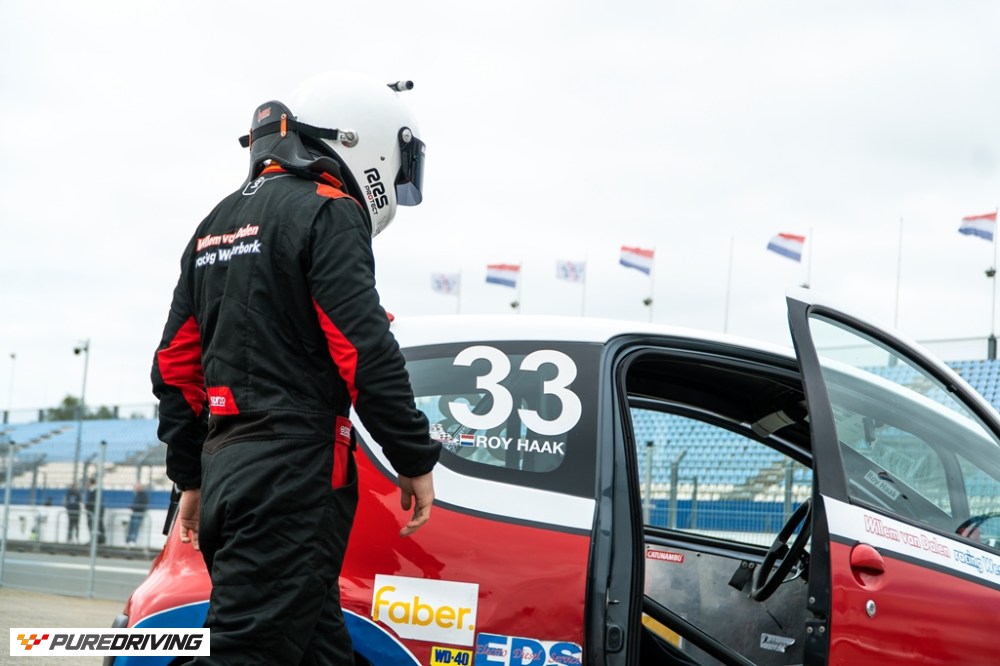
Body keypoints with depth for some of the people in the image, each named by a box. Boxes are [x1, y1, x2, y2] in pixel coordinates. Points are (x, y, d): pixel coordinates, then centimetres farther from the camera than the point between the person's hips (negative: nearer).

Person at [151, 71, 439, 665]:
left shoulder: (218, 224, 22)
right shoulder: (326, 214, -6)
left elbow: (177, 366, 22)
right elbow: (365, 350, -16)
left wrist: (192, 478, 26)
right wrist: (415, 461, -8)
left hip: (225, 468, 9)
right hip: (295, 473, -9)